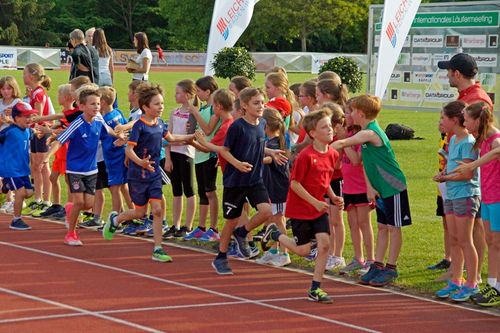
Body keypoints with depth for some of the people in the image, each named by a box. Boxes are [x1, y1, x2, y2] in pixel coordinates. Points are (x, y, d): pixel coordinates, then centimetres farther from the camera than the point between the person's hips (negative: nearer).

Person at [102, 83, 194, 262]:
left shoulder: (159, 123, 4)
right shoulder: (139, 126, -17)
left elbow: (171, 138, 24)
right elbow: (129, 149, -22)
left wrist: (192, 136, 23)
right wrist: (140, 162, -39)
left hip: (154, 174, 5)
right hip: (138, 175, -5)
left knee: (157, 210, -4)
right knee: (140, 212, 6)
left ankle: (158, 249, -1)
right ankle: (115, 219, 36)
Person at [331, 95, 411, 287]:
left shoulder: (370, 133, -21)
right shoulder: (366, 134, 9)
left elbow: (340, 144, -25)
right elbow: (365, 163, 9)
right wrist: (369, 188, 0)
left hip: (393, 187, -9)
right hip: (381, 188, 9)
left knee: (393, 227, -1)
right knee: (382, 227, 12)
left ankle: (391, 268, 4)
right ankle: (377, 266, 16)